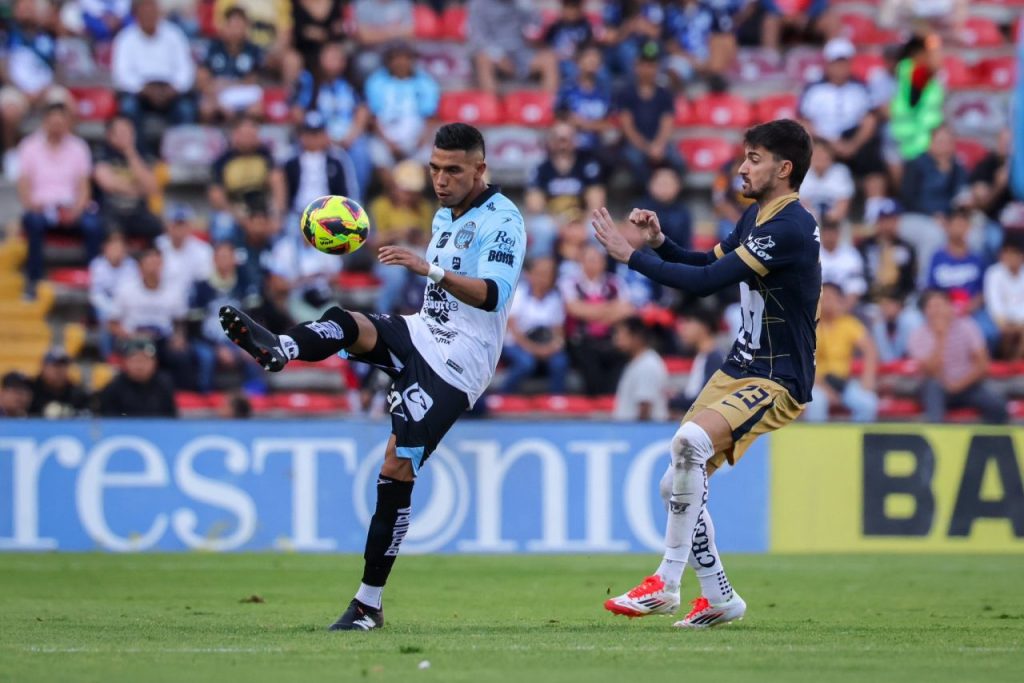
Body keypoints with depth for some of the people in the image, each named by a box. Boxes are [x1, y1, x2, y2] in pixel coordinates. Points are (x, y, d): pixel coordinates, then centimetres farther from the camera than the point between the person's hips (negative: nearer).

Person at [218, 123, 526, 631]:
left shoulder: (502, 221, -12)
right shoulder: (444, 216, 16)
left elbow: (492, 295, -28)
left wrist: (430, 269, -39)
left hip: (455, 364, -8)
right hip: (422, 335, 8)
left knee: (397, 468, -13)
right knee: (346, 324, -22)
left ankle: (369, 602, -7)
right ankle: (275, 349, -55)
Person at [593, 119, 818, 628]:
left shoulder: (791, 228, -21)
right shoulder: (755, 218, 10)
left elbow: (705, 282, -24)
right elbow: (706, 263, 24)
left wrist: (631, 255, -16)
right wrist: (659, 241, 4)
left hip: (779, 382, -10)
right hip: (738, 370, 10)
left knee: (690, 440, -32)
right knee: (676, 486, 6)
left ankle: (666, 583, -25)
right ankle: (719, 599, 22)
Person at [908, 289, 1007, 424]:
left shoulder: (966, 327, -5)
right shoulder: (918, 336, -10)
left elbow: (982, 365, -6)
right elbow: (932, 373, -21)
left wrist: (960, 384, -19)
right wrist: (940, 338, -23)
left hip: (967, 384, 1)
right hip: (939, 389, -1)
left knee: (996, 405, -28)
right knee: (932, 384, -38)